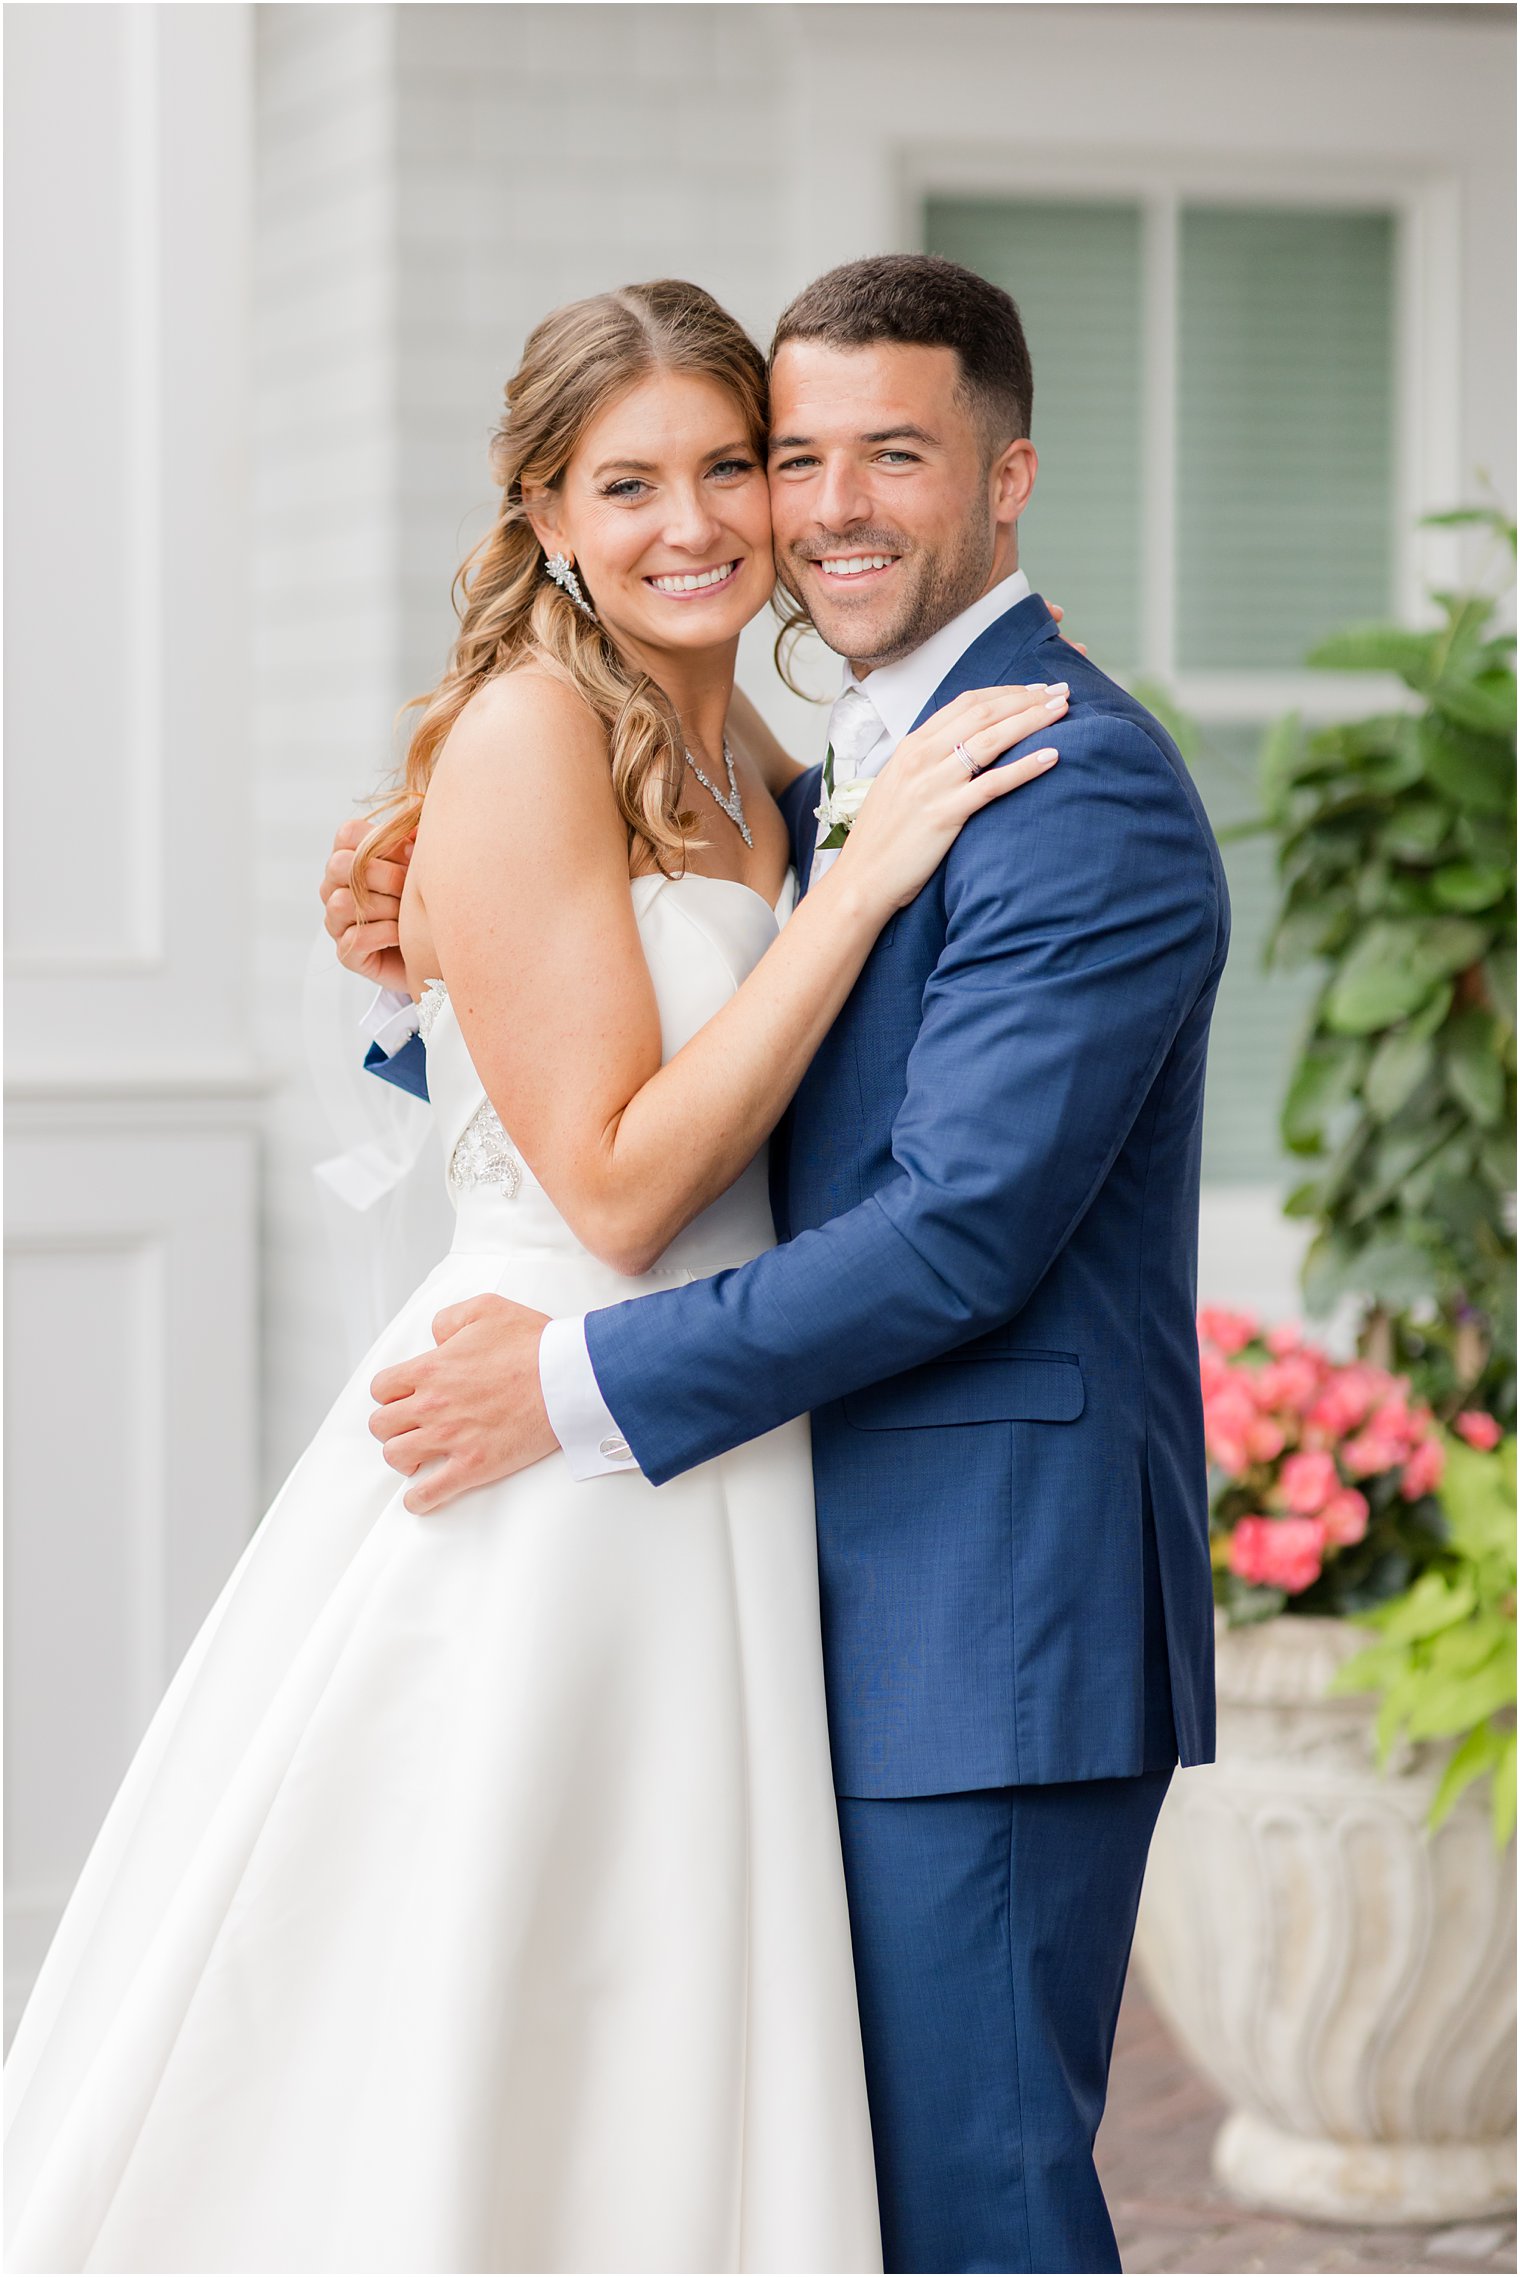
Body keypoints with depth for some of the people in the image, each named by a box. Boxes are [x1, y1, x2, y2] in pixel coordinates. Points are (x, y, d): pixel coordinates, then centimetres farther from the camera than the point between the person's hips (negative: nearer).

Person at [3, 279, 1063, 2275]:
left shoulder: (741, 758, 13)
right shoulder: (531, 730, -12)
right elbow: (618, 1186, -17)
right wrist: (863, 879, -17)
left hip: (711, 1492, 8)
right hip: (545, 1490, -8)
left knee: (646, 2105, 12)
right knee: (424, 2095, -1)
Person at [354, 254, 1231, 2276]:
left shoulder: (1082, 786, -14)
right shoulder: (840, 783, 16)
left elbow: (963, 1229, -21)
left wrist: (581, 1382, -18)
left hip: (998, 1609, -10)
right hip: (864, 1600, 10)